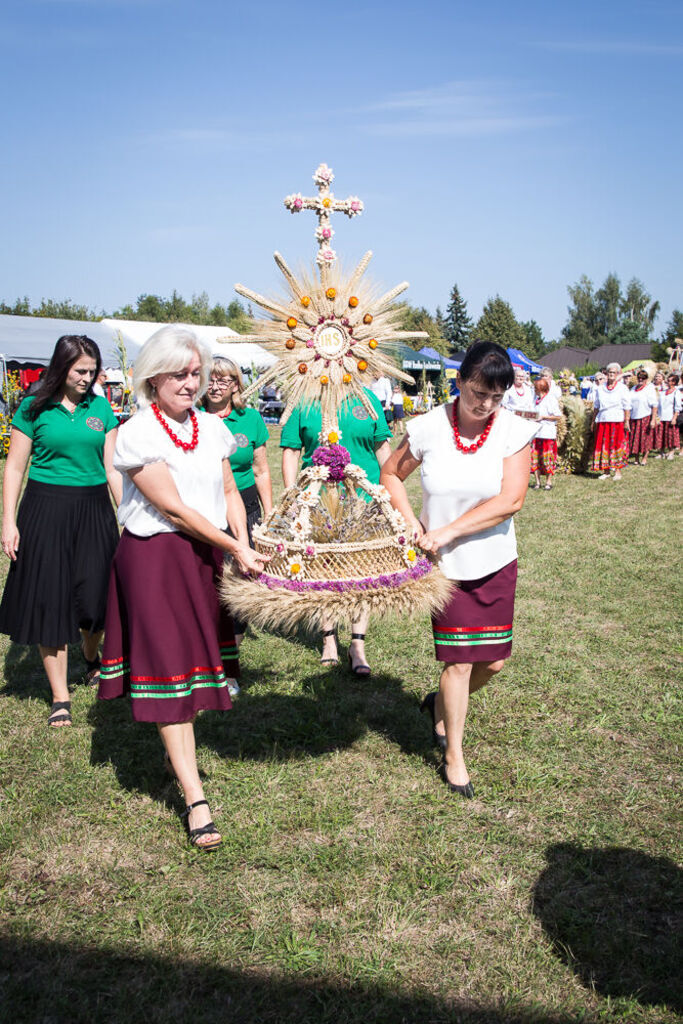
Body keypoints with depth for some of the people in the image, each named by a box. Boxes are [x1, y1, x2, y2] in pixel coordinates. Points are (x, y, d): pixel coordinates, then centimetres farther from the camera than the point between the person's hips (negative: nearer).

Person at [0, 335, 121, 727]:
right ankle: (61, 697, 12)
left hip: (93, 510, 2)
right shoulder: (35, 408, -1)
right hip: (46, 510, -2)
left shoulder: (101, 408, 6)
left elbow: (112, 467, 8)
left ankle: (92, 659, 36)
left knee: (95, 595, 2)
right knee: (50, 600, 1)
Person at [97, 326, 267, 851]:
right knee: (168, 666, -4)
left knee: (197, 653, 14)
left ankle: (181, 753, 38)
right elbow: (175, 509, -15)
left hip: (210, 553, 6)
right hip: (155, 557, -6)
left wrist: (242, 547, -5)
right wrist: (236, 549, -14)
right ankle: (195, 797, -1)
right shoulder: (137, 434, -12)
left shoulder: (212, 427, 7)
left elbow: (230, 493, 10)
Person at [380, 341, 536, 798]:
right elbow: (391, 474, 6)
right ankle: (454, 754, 21)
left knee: (494, 661, 8)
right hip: (446, 565, -1)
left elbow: (511, 499, -19)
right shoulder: (428, 428, -10)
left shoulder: (515, 430, -11)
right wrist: (413, 525, -8)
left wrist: (447, 532, -21)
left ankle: (441, 705, 39)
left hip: (495, 561, 2)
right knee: (460, 659, 1)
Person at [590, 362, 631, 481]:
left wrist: (626, 421, -8)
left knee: (617, 445, -3)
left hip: (618, 421, -3)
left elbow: (627, 407, -1)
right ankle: (606, 471, 8)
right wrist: (593, 421, 14)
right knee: (603, 445, 1)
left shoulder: (623, 388, 3)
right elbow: (596, 406, 18)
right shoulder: (600, 389, 13)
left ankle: (617, 471, 3)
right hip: (603, 422, 3)